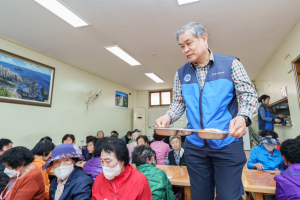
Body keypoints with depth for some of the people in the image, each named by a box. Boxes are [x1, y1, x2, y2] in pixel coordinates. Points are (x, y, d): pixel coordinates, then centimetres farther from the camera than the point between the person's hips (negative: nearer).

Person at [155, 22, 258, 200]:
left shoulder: (231, 64, 0)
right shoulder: (181, 73, 7)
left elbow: (248, 94, -3)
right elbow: (179, 102, 11)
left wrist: (243, 117, -22)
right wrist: (168, 117, -9)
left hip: (227, 144, -2)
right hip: (194, 146, 3)